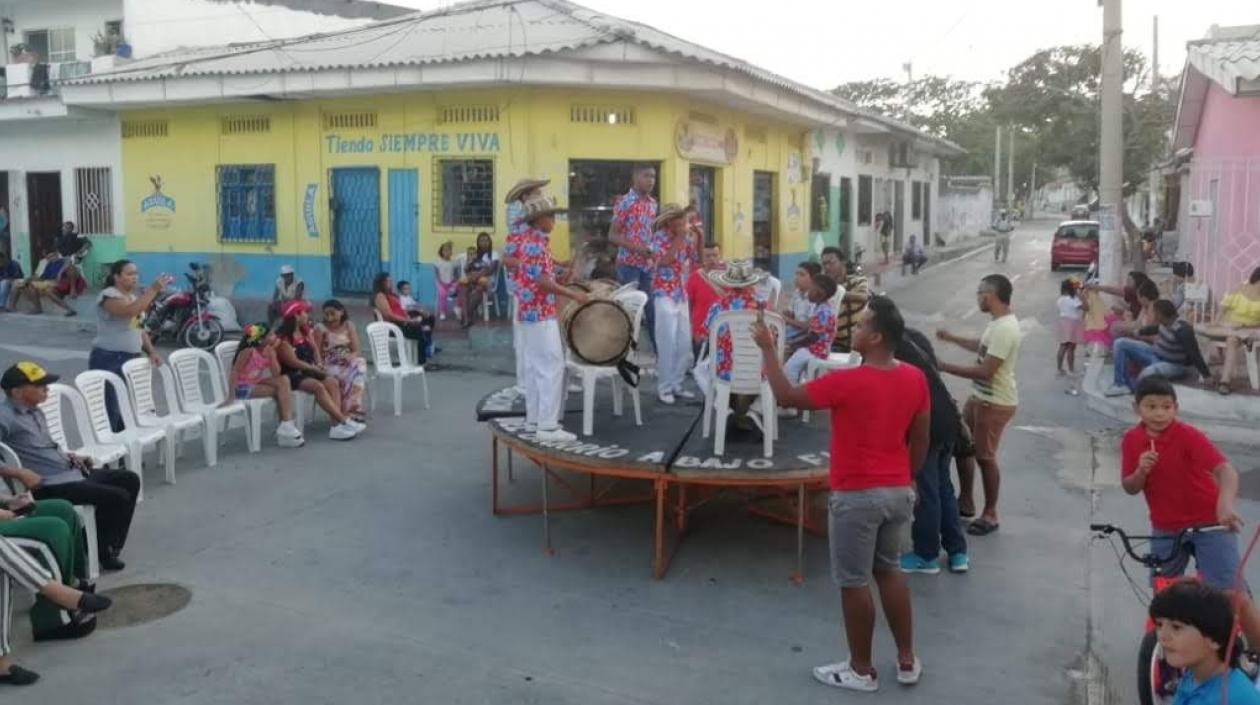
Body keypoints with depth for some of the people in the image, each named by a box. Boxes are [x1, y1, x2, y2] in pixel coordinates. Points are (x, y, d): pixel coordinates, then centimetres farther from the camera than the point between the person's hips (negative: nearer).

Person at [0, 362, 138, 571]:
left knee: (130, 480, 12)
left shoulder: (34, 412, 13)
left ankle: (109, 546, 17)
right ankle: (100, 551, 5)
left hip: (69, 471, 10)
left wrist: (68, 457, 11)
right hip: (50, 485, -10)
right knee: (118, 497, -18)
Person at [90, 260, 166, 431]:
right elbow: (131, 311, -29)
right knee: (110, 410, -10)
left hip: (132, 358, 8)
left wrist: (151, 352, 5)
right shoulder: (108, 295, -11)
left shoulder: (134, 298, 15)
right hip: (109, 359, -8)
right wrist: (153, 289, -27)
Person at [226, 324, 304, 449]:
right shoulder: (248, 351, -20)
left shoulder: (268, 351, 0)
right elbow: (235, 371, -21)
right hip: (242, 387, -7)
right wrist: (231, 396, -26)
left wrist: (272, 353, -18)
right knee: (281, 390, -17)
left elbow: (276, 374, -9)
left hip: (256, 383, 7)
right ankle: (286, 426, -7)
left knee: (283, 380, -14)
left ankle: (286, 425, -14)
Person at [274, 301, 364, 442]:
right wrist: (315, 368, -8)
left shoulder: (305, 331, 13)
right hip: (291, 374, -8)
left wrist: (319, 364, -3)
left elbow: (314, 349, 17)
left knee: (332, 382, -18)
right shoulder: (283, 337, -15)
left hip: (308, 370, 8)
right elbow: (293, 362, -17)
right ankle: (345, 421, -30)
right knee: (318, 386, -31)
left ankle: (337, 425, -28)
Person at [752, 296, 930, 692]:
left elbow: (786, 396, -11)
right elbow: (921, 441, 6)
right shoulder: (915, 379, -2)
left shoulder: (846, 382, -21)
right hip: (898, 491, 7)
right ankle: (907, 661, 29)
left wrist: (768, 349, -1)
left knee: (854, 582, 7)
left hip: (856, 496, -7)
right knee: (889, 569, 22)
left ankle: (861, 671, 20)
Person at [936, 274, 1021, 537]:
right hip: (980, 397, 10)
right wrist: (952, 338, 23)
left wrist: (944, 367, -25)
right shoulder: (998, 323, 7)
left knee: (985, 457, 1)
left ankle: (990, 514, 16)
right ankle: (965, 500, 32)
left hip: (995, 403, -10)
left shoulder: (1004, 328, -27)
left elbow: (985, 371, -29)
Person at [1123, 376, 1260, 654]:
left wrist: (1225, 502, -54)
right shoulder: (1132, 439, -6)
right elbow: (1129, 488, -1)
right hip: (1165, 528, 4)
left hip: (1209, 524, -4)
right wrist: (1140, 471, -24)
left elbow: (1225, 469, -34)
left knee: (1232, 593, -8)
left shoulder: (1188, 435, -20)